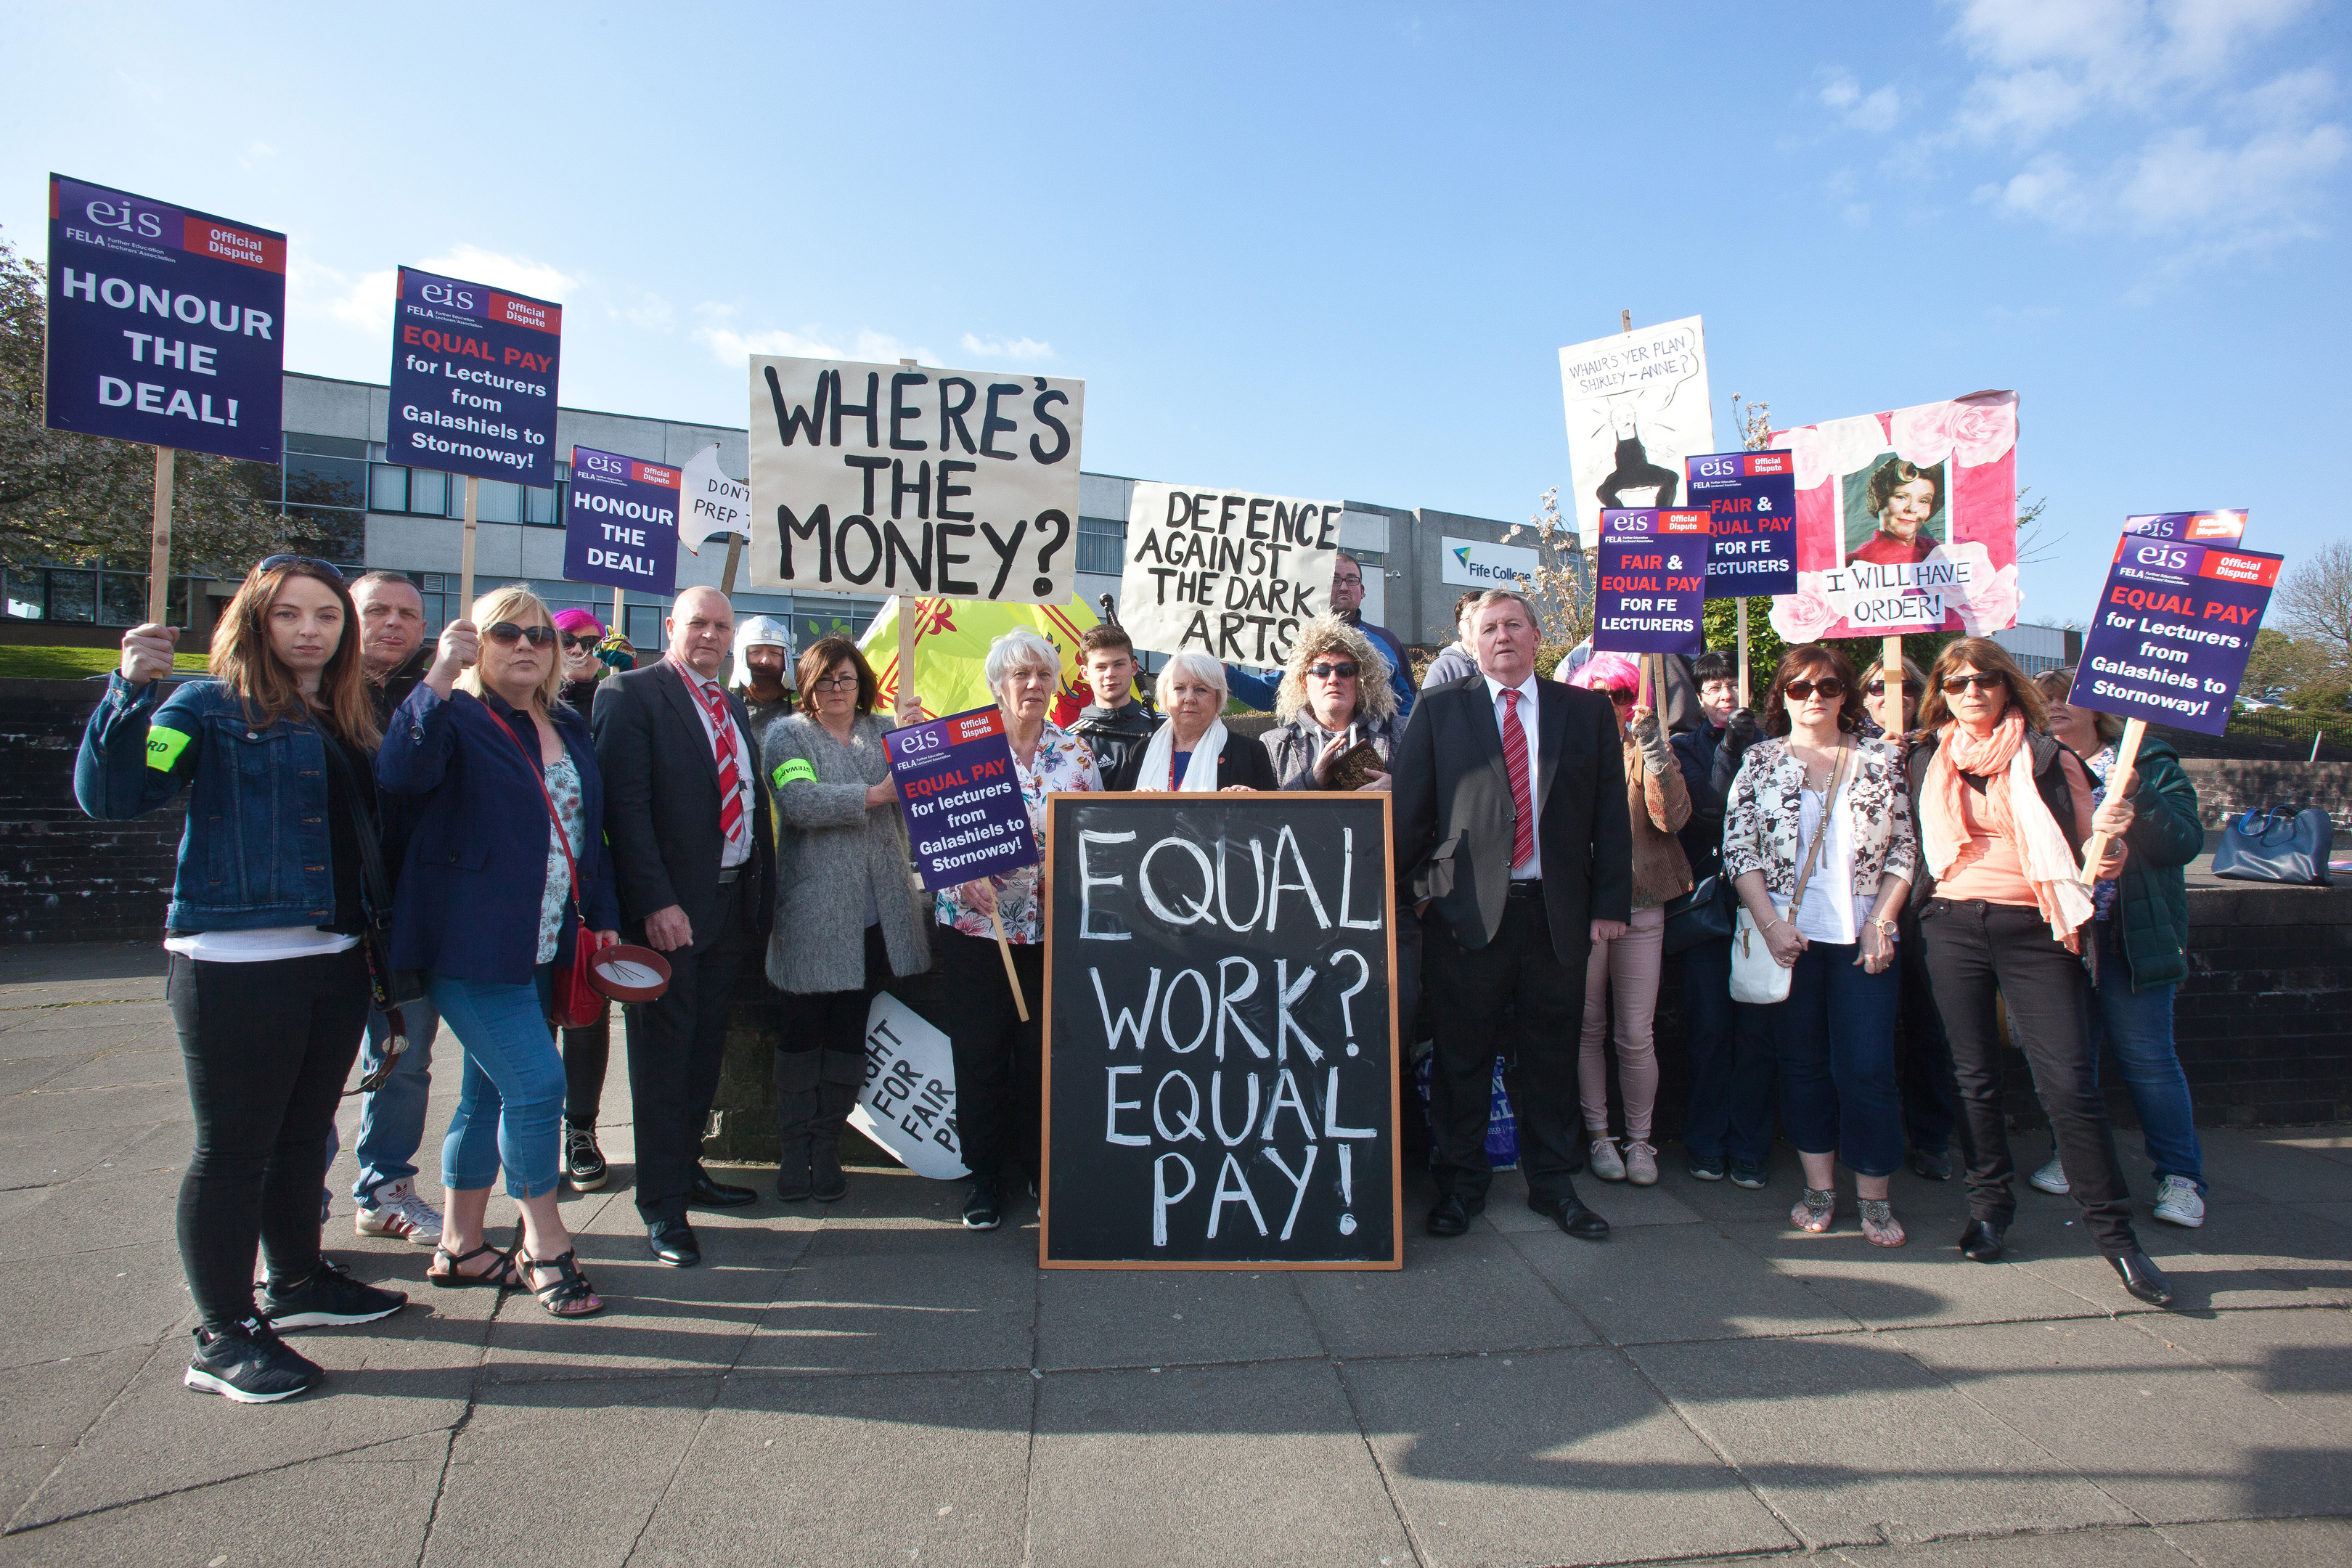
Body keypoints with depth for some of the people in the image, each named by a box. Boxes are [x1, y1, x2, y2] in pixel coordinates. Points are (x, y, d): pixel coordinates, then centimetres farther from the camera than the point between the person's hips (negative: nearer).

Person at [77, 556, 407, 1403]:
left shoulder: (348, 720, 13)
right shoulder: (211, 705, -5)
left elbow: (389, 809, 6)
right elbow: (110, 795, -15)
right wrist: (132, 688, -27)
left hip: (334, 959, 6)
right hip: (236, 965, -6)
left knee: (302, 1133, 19)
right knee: (232, 1148, 3)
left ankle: (298, 1280, 36)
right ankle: (222, 1337, 15)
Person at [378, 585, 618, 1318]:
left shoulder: (568, 728, 14)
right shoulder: (457, 718, -6)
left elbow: (591, 828, 18)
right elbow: (401, 774, -27)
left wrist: (603, 918, 13)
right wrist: (439, 679, -36)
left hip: (542, 948, 7)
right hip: (472, 947, -7)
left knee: (492, 1092, 15)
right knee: (535, 1084, -10)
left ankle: (461, 1246, 29)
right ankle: (543, 1245, 8)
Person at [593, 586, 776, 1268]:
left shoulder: (734, 707, 17)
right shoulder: (631, 694, -6)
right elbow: (626, 802, -14)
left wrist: (760, 890, 9)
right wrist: (655, 902, -21)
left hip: (732, 900, 7)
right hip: (668, 908, -7)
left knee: (705, 1048, 16)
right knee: (664, 1052, 1)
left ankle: (685, 1168, 32)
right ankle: (662, 1205, 12)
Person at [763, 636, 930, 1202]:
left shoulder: (885, 732, 16)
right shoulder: (786, 735, 3)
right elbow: (799, 800, -14)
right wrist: (872, 795, -18)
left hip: (876, 910, 4)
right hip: (813, 910, -3)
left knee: (850, 1029, 9)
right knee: (804, 1028, 4)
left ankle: (827, 1147, 19)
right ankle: (794, 1149, 17)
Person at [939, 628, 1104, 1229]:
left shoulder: (1075, 751, 7)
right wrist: (966, 875, -19)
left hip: (1054, 928, 2)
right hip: (976, 922, -1)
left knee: (1044, 1049, 7)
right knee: (980, 1050, 4)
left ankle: (1040, 1163, 24)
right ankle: (984, 1173, 19)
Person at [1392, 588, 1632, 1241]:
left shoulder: (1587, 712, 8)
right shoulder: (1438, 710, 4)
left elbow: (1610, 813, 7)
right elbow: (1408, 807, 2)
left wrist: (1611, 903, 1)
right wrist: (1411, 888, -4)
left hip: (1558, 911, 2)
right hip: (1467, 910, -1)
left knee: (1551, 1051, 12)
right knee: (1463, 1053, 6)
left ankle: (1552, 1183, 28)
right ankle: (1460, 1184, 22)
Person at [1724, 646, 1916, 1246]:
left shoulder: (1880, 760, 6)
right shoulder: (1760, 761, 4)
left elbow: (1904, 850, 5)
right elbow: (1737, 848, -1)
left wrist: (1880, 923, -5)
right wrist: (1770, 923, -9)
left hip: (1861, 936, 0)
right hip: (1788, 936, 0)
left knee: (1867, 1067, -1)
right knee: (1802, 1064, 8)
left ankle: (1874, 1196, 12)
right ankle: (1818, 1186, 19)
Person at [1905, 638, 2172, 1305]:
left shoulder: (2047, 757, 4)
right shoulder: (1928, 759, 10)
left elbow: (2085, 846, 3)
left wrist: (2109, 838, -15)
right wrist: (1916, 909, 7)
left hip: (2033, 931, -2)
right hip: (1953, 928, 2)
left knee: (2070, 1082, -6)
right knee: (1976, 1076, 10)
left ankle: (2115, 1232, 4)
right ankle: (1990, 1203, 24)